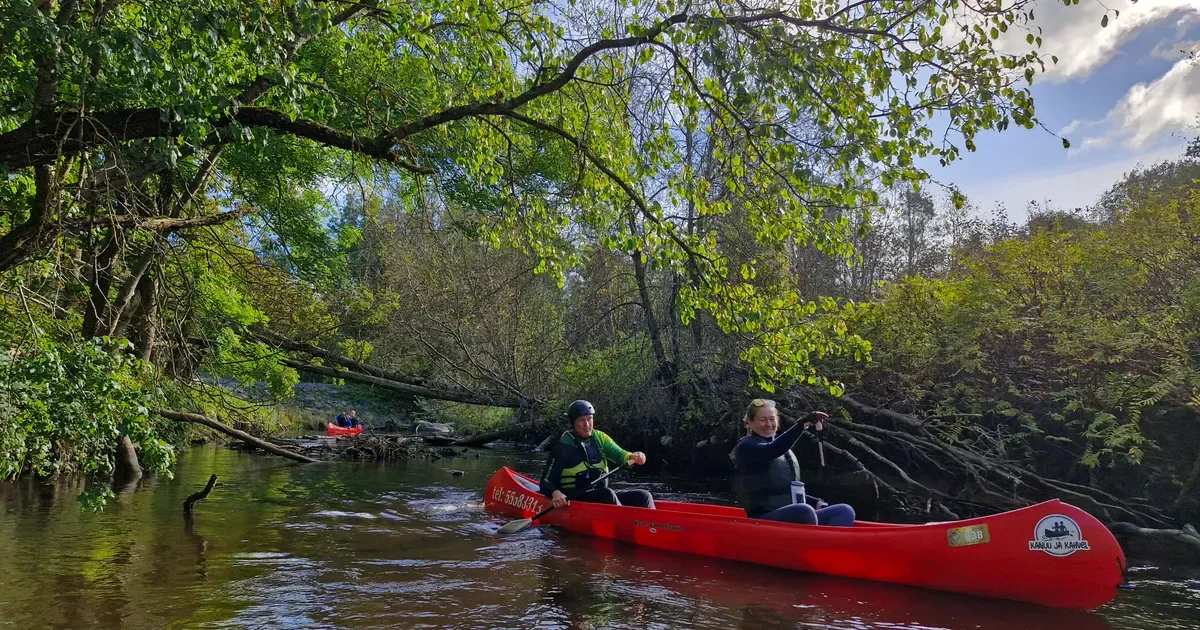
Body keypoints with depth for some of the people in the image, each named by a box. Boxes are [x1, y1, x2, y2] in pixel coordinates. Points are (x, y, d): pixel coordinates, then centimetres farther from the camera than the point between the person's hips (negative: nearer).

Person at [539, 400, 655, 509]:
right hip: (573, 500, -5)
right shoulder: (563, 446, -3)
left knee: (643, 496, -12)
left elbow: (619, 454, -5)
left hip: (604, 498, 5)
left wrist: (632, 457, -28)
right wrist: (555, 493, -27)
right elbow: (546, 481, -5)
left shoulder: (600, 437, 11)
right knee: (607, 493, -32)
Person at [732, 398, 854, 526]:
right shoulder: (746, 447, -3)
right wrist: (804, 423, -31)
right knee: (804, 511, -35)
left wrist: (818, 503, 9)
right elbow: (771, 451, -26)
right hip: (763, 519, -8)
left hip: (793, 517, 8)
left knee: (845, 511, -11)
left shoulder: (784, 450, 21)